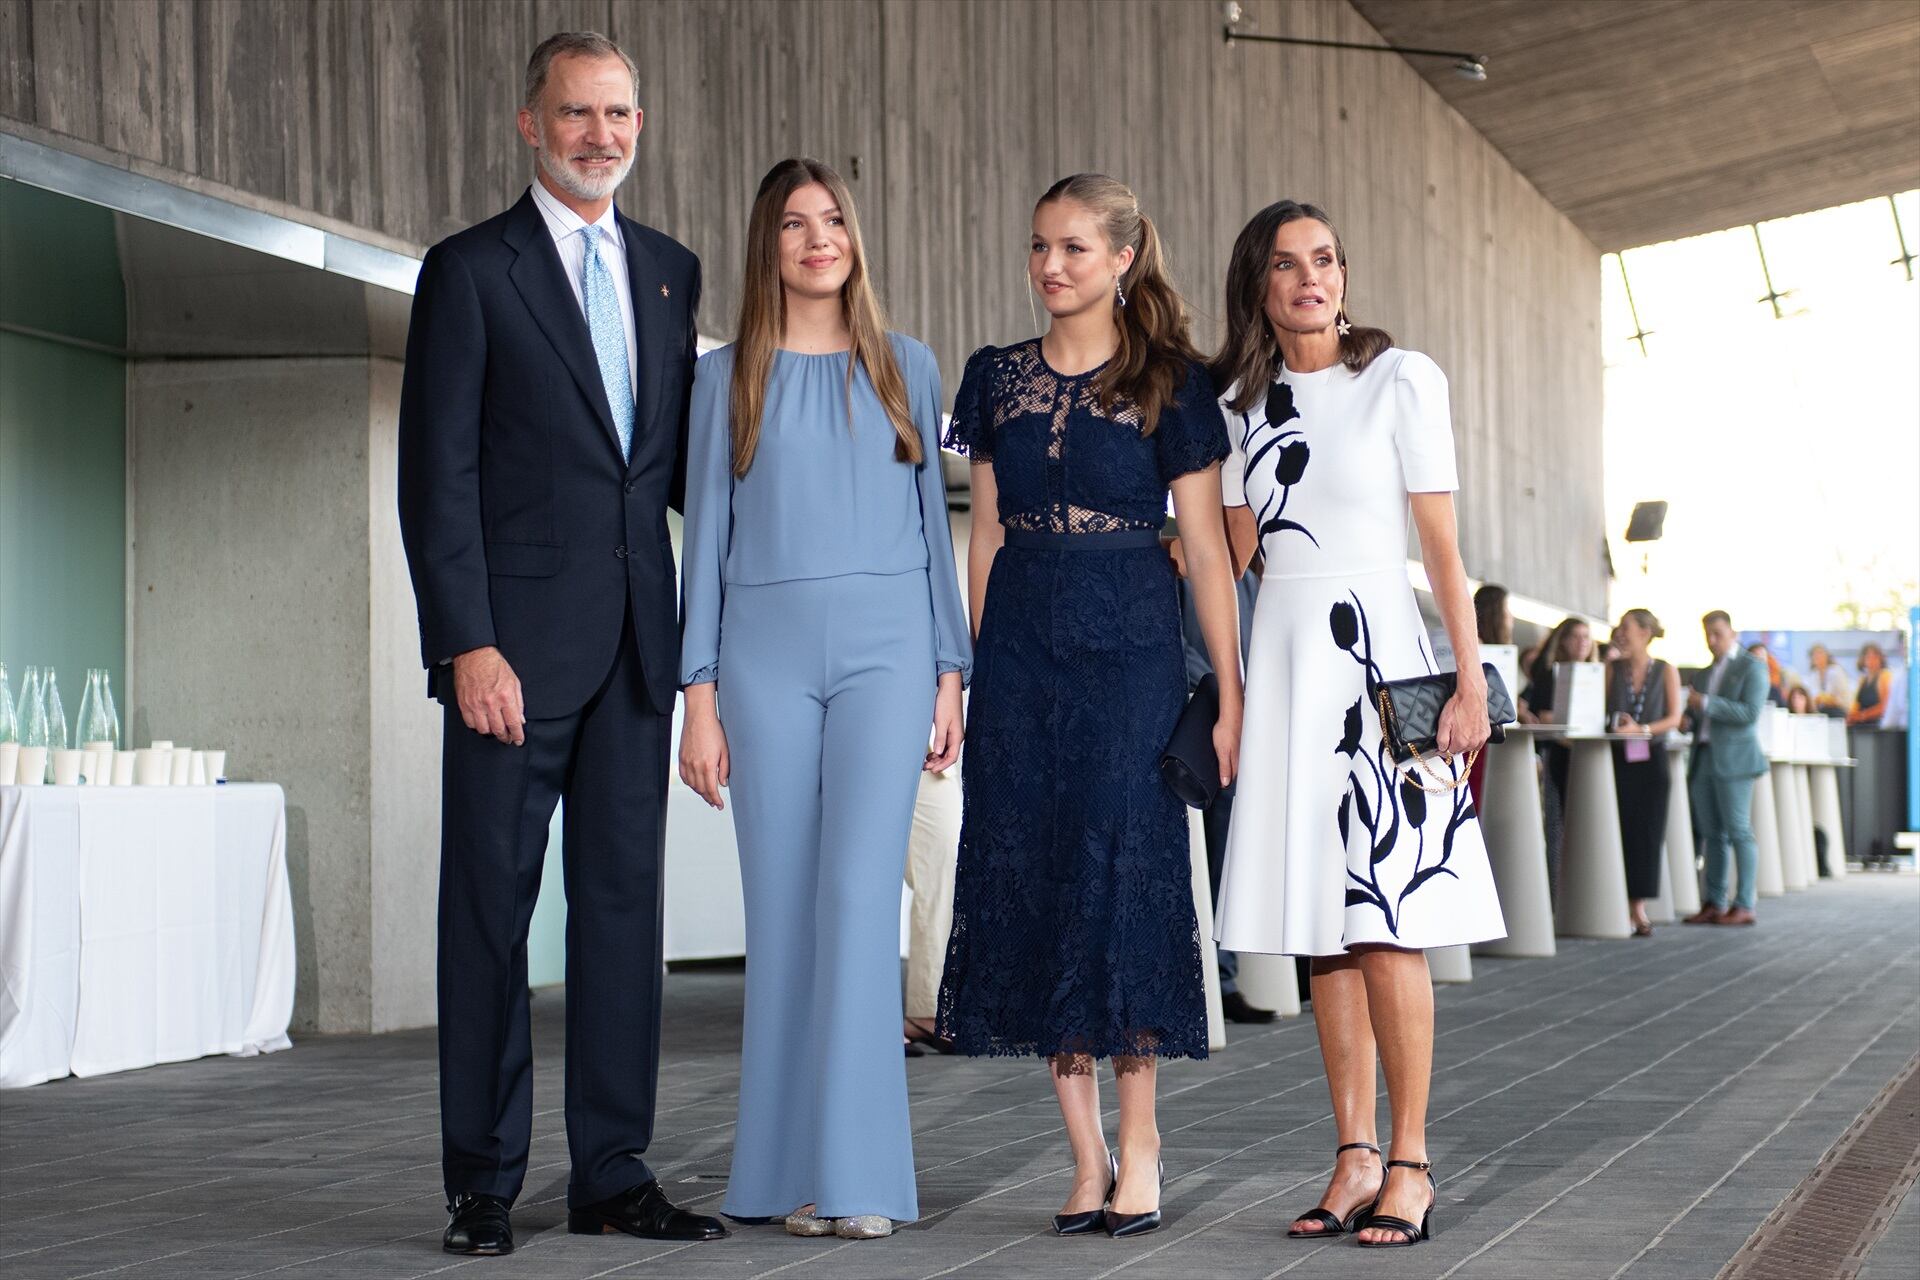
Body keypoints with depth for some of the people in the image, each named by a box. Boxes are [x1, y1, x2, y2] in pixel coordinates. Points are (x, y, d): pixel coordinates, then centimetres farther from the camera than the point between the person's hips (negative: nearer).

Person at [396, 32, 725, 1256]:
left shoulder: (670, 270, 14)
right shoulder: (471, 270, -1)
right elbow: (440, 475, -6)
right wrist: (467, 644, -14)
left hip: (636, 643, 5)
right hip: (517, 639, -5)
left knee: (625, 899, 7)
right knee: (490, 908, 0)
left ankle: (614, 1171, 14)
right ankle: (484, 1182, 9)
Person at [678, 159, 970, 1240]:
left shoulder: (908, 369, 12)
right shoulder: (728, 377, 10)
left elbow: (933, 522, 12)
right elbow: (706, 534, 8)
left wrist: (950, 674, 5)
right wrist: (701, 693, 1)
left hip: (886, 645, -1)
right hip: (765, 651, 1)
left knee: (860, 890, -11)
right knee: (781, 904, 0)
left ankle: (859, 1174, -10)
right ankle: (791, 1172, 7)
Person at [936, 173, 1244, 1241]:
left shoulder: (1169, 382, 1)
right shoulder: (997, 378, 11)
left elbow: (1206, 545, -1)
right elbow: (987, 534, 14)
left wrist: (1232, 691, -4)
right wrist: (979, 665, 10)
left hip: (1131, 648, -3)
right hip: (1023, 650, 4)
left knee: (1125, 871, -7)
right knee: (1036, 881, 0)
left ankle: (1139, 1143, 1)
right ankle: (1088, 1153, 7)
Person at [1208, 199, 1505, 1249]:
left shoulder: (1401, 379, -1)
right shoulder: (1242, 401, 12)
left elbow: (1442, 542, -4)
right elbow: (1231, 549, 12)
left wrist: (1469, 682, -9)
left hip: (1374, 647, -5)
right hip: (1282, 656, 5)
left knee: (1385, 921, -8)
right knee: (1319, 924, 4)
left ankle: (1410, 1164, -3)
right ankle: (1355, 1156, 9)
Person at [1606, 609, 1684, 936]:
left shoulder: (1666, 670, 4)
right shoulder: (1612, 668, 8)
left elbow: (1675, 718, -1)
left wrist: (1642, 729, -15)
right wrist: (1612, 725, -15)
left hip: (1650, 758, 0)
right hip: (1618, 757, 0)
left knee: (1647, 832, -1)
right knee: (1619, 830, -7)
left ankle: (1638, 906, 4)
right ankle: (1619, 907, -7)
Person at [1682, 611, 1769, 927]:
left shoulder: (1751, 667, -2)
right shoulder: (1707, 673, 21)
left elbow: (1750, 712, -14)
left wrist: (1706, 704, -18)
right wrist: (1691, 713, 3)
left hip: (1732, 758, -7)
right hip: (1703, 758, 7)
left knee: (1739, 831, -8)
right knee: (1711, 833, 6)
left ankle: (1745, 905, -7)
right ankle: (1714, 903, 8)